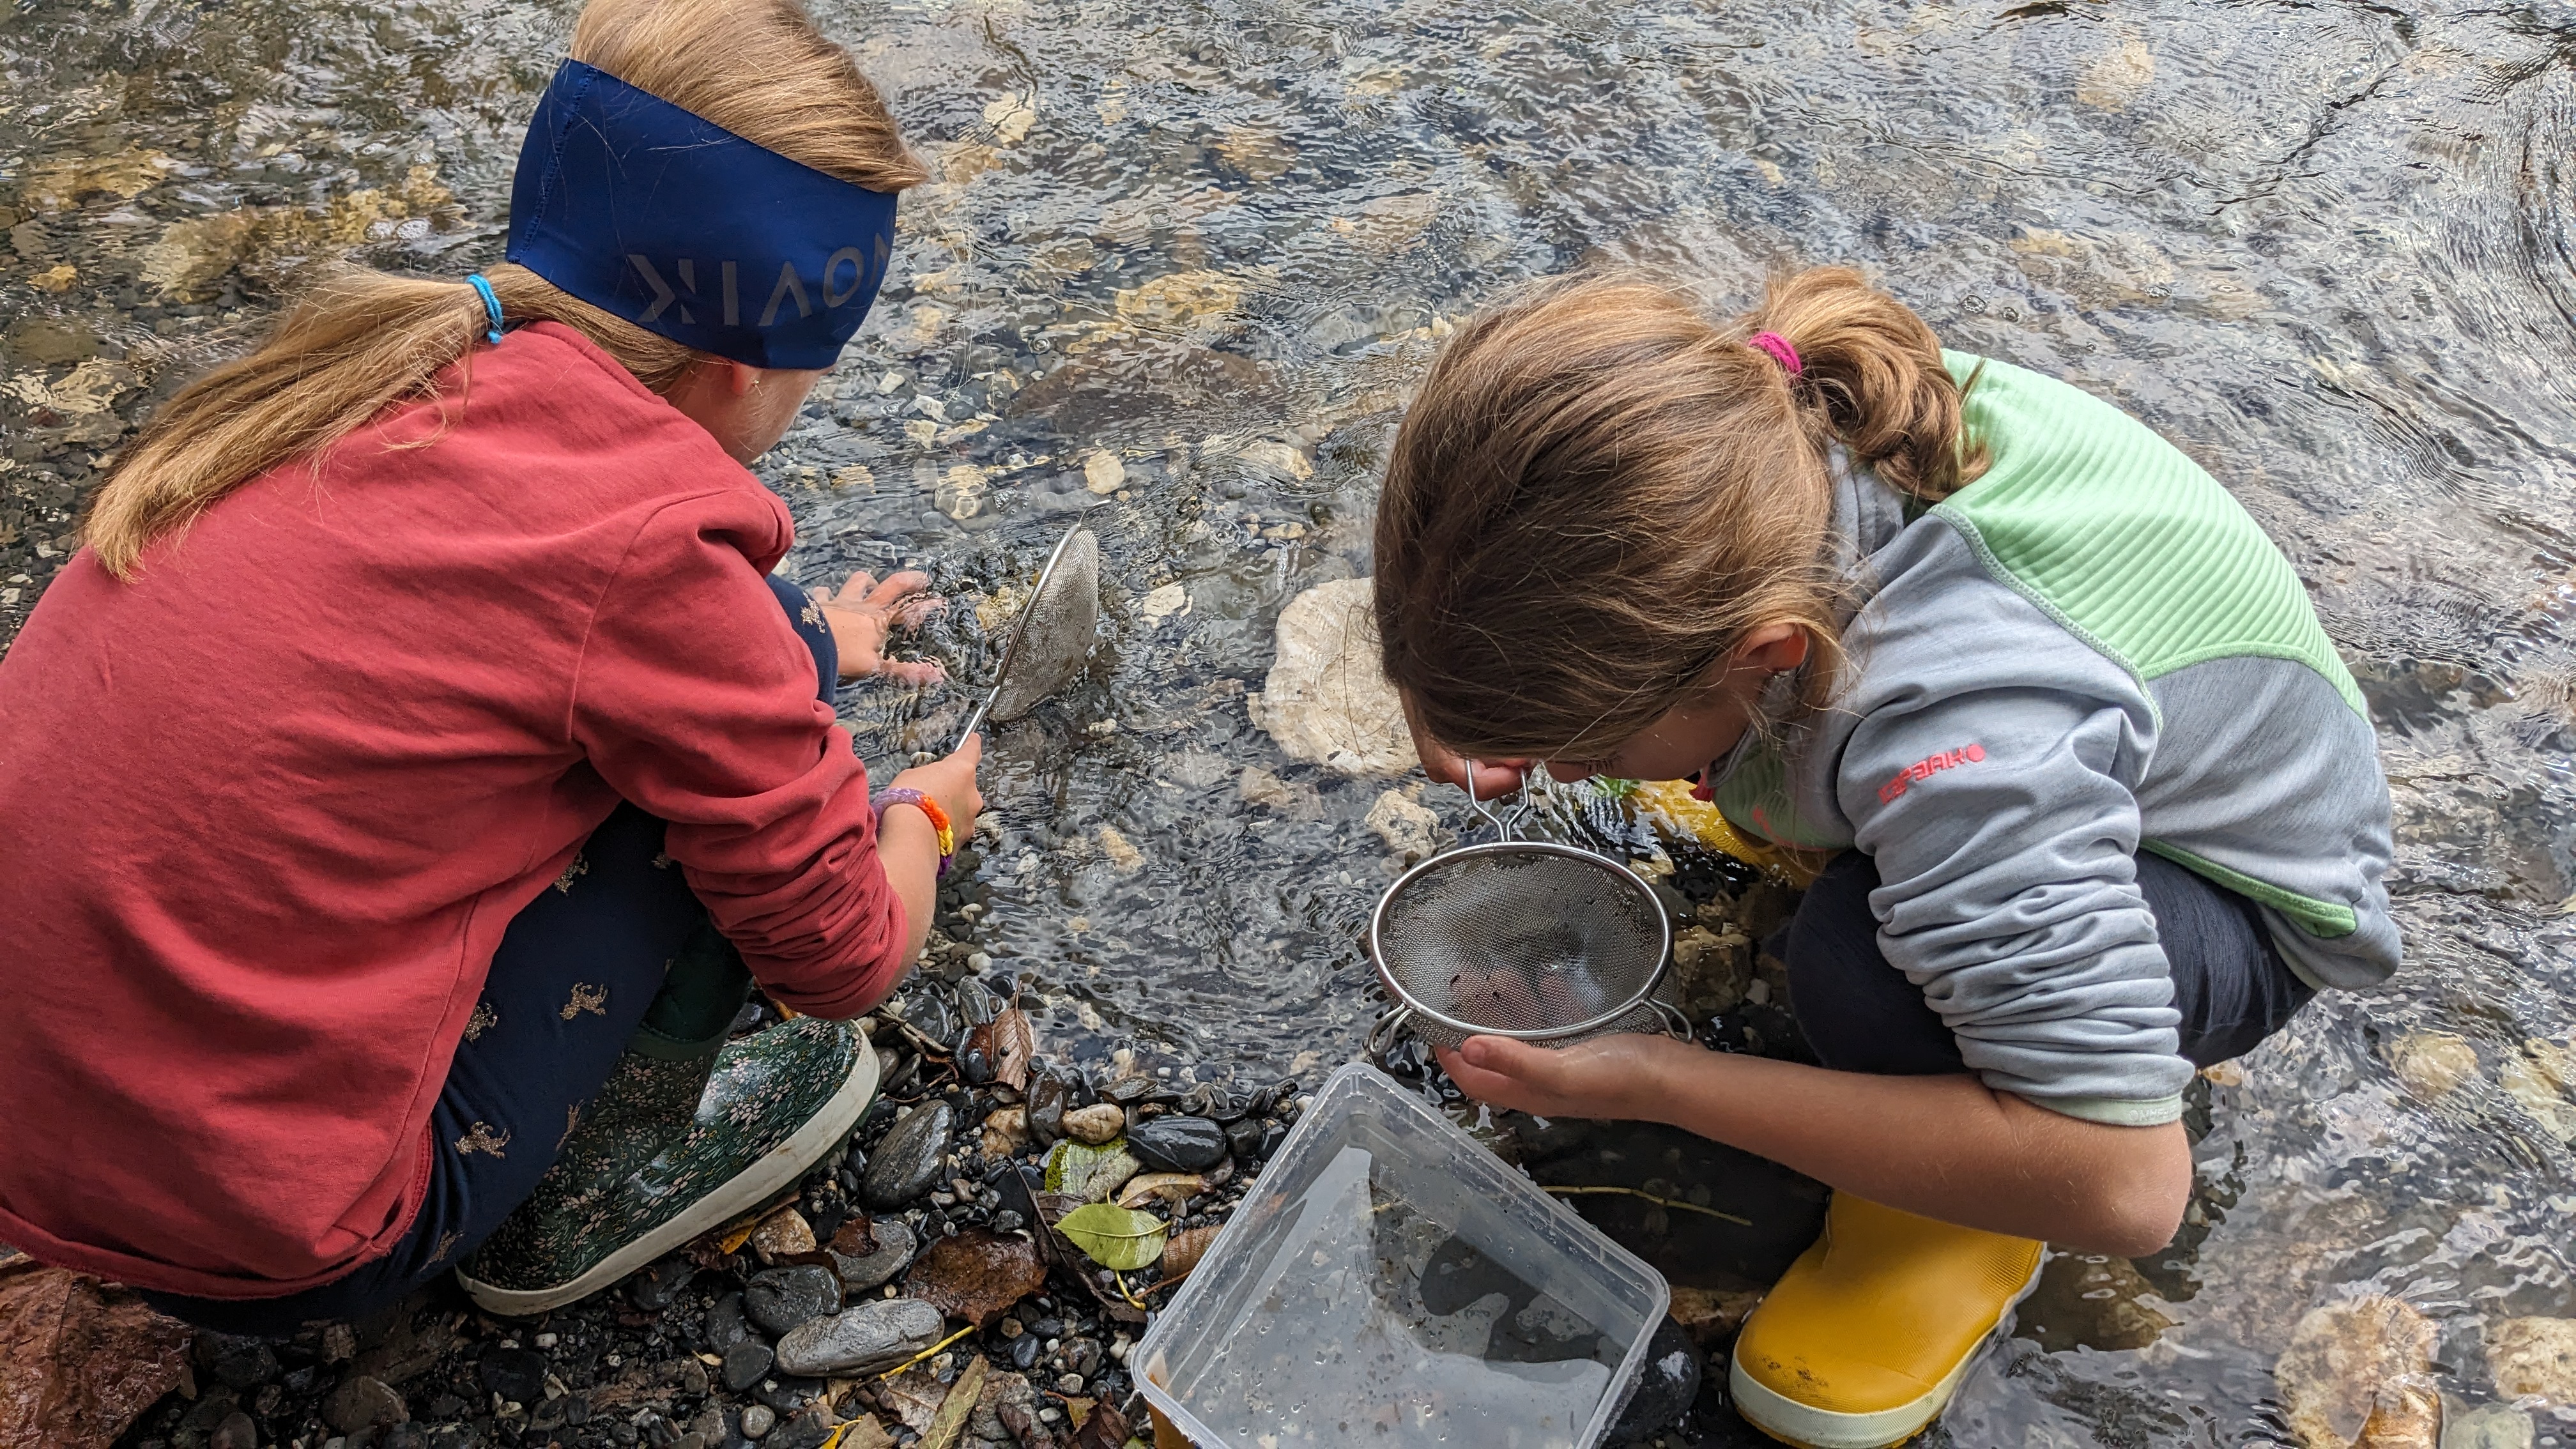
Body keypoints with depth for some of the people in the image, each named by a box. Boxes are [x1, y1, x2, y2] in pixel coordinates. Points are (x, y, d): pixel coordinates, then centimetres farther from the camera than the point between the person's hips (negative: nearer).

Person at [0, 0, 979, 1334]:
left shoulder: (381, 365, -1)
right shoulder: (645, 541, -22)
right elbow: (845, 961, -7)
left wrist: (766, 657, 33)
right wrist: (926, 813, 14)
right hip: (262, 1246, -7)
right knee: (758, 693, -6)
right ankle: (597, 1185, 9)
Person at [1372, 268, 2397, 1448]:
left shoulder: (1963, 746, -46)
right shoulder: (1743, 408, -26)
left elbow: (2122, 1186, -44)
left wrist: (1660, 1084, -39)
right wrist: (1467, 693, -19)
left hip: (2240, 902, -6)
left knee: (1860, 957, -38)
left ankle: (1969, 1206, -5)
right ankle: (1813, 807, 24)